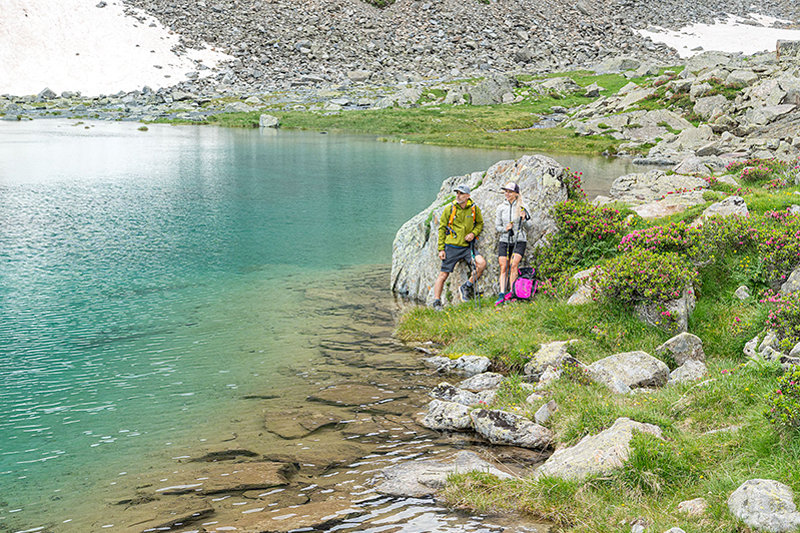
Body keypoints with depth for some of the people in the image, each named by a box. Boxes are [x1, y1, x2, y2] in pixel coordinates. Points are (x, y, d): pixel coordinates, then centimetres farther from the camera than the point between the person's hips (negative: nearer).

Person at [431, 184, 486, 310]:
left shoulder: (474, 209, 0)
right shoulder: (449, 209, -4)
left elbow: (480, 224, 16)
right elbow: (442, 229, 2)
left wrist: (473, 233, -6)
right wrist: (441, 249, -3)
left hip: (467, 246, 1)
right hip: (451, 247, -1)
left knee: (482, 263, -20)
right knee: (443, 275, -1)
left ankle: (467, 287, 0)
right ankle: (436, 302, 11)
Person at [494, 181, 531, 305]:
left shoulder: (522, 207, 1)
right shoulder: (501, 208, 7)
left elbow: (528, 227, 4)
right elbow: (497, 226, 11)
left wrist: (524, 219, -16)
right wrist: (504, 229, -9)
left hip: (519, 240, -2)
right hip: (504, 240, 2)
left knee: (514, 265, -18)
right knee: (503, 267, -6)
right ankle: (502, 295, -11)